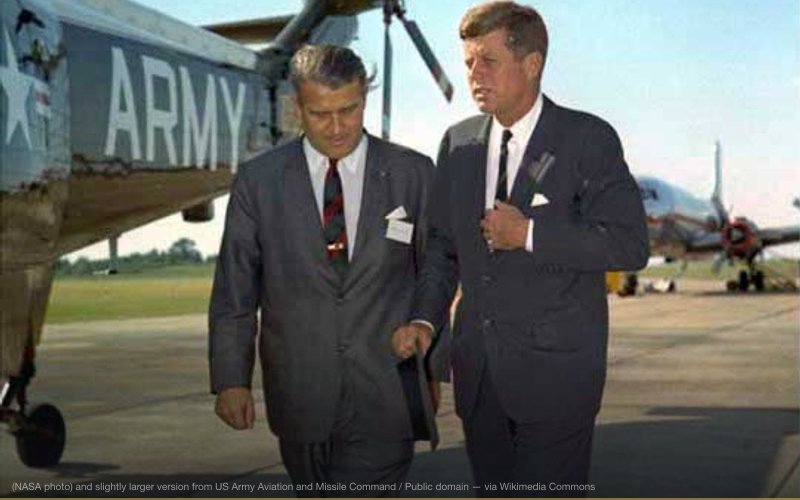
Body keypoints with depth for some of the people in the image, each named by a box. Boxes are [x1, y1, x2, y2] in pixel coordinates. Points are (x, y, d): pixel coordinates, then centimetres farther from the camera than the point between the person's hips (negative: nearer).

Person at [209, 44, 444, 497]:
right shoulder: (258, 181, 1)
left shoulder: (413, 174, 0)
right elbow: (234, 291, 3)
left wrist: (434, 369, 6)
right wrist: (232, 379, -2)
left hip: (385, 395, -1)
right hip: (301, 397, 2)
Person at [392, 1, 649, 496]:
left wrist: (530, 234, -18)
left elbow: (630, 244, -14)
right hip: (478, 368, 5)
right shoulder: (459, 142, 8)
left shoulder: (589, 138, -7)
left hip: (556, 368, -5)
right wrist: (425, 317, -1)